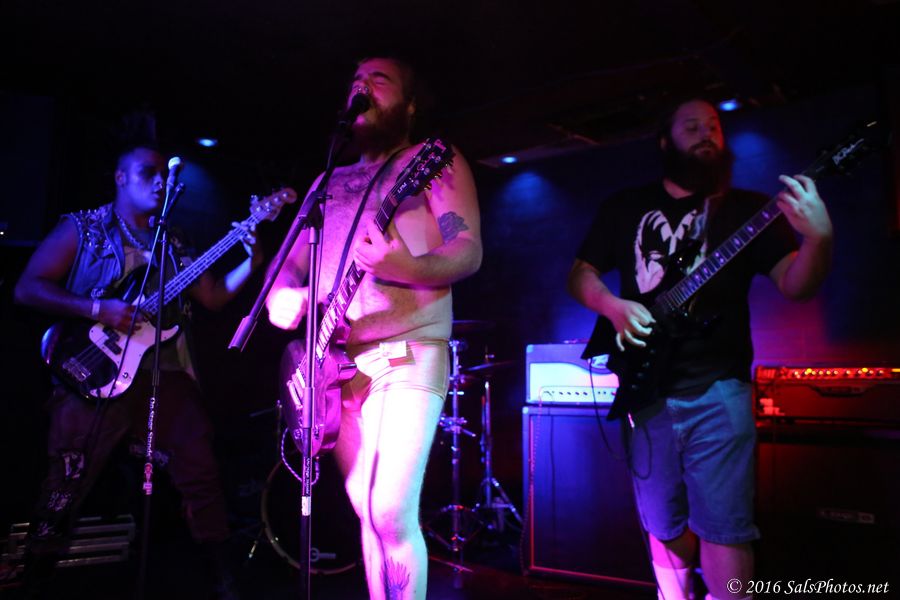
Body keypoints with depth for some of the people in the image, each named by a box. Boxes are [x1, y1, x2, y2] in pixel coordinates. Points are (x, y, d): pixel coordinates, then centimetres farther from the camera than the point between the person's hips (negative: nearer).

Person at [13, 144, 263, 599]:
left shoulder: (173, 245, 16)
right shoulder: (82, 229, 5)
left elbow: (214, 297, 12)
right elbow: (28, 288, -2)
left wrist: (251, 262, -3)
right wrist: (98, 310, -15)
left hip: (167, 373, 4)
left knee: (201, 471, 3)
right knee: (65, 487, 0)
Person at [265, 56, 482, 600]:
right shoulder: (331, 182, 21)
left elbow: (469, 252, -8)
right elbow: (291, 264, 21)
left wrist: (407, 268, -28)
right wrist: (283, 295, -3)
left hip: (408, 354, -6)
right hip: (336, 363, 6)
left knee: (393, 512, -14)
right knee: (367, 513, 10)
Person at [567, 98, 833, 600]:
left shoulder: (746, 208, 6)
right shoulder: (625, 206, 11)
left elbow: (794, 285, -3)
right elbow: (580, 274, 11)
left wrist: (819, 239, -24)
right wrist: (615, 307, -8)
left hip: (718, 388, -2)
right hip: (646, 389, 2)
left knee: (724, 525, -5)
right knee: (662, 522, 13)